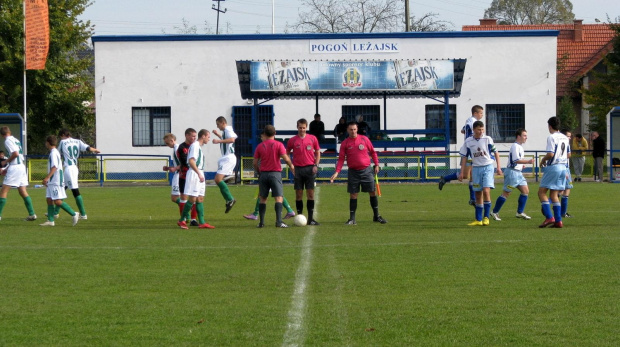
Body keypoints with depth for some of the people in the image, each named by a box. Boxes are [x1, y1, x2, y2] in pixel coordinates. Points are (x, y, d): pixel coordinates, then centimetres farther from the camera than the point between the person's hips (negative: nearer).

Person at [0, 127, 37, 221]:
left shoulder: (8, 141, -9)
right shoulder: (16, 140, 18)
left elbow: (15, 154, -21)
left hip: (14, 168, -8)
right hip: (22, 166, 8)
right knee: (23, 192, 10)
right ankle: (32, 214, 7)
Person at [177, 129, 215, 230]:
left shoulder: (199, 146, 19)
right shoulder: (195, 145, -12)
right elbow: (191, 161, -22)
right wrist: (199, 174, -25)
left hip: (199, 174, 10)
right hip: (194, 174, -10)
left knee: (200, 199, 8)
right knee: (192, 198, -9)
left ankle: (202, 222, 8)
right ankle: (182, 220, -3)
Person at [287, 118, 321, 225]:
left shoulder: (312, 138, 5)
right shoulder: (292, 140, 4)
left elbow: (318, 152, 12)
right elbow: (287, 154, 12)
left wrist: (315, 165, 0)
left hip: (310, 168, 0)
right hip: (298, 169, 0)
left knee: (310, 194, 0)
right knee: (298, 194, 1)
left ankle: (311, 218, 3)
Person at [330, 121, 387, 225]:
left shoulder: (364, 139, 1)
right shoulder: (345, 143, 1)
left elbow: (372, 152, 10)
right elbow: (341, 159, 0)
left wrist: (376, 165, 5)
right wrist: (337, 172, -11)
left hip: (366, 170, 0)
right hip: (353, 172, 0)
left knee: (372, 192, 1)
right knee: (353, 195, 0)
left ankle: (376, 216, 14)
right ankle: (352, 219, 5)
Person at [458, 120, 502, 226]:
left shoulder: (487, 139, -4)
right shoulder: (468, 142, 1)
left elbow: (495, 152, 3)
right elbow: (464, 157, 7)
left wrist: (498, 167, -2)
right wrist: (462, 172, 3)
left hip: (487, 167, -3)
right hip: (476, 168, 3)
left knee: (486, 191, -18)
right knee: (478, 194, 8)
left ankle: (486, 217, -10)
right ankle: (478, 220, 15)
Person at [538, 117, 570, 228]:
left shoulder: (551, 137, -11)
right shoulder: (565, 138, 14)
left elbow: (550, 154, -18)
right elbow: (568, 154, 18)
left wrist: (543, 160, -1)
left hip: (553, 167, -8)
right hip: (563, 167, 8)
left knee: (542, 192, -2)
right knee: (554, 195, 11)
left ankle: (549, 217, -15)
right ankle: (558, 221, 3)